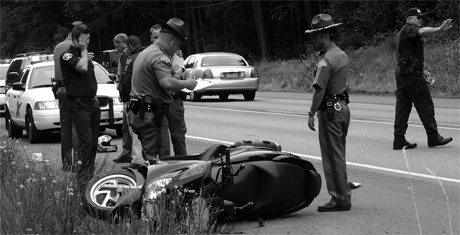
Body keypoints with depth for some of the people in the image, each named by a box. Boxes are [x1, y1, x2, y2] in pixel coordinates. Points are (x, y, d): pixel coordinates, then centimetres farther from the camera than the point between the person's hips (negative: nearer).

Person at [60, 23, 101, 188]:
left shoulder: (84, 55, 19)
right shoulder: (67, 55, -10)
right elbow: (82, 67, -27)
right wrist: (84, 50, -12)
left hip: (92, 102, 9)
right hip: (78, 104, -9)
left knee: (93, 141, 9)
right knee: (86, 140, -16)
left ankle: (90, 174, 17)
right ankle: (81, 178, -15)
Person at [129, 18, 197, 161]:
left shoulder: (145, 53, 19)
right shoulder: (159, 56, -15)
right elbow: (167, 83, -30)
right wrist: (186, 84, -14)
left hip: (137, 114, 10)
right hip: (153, 115, -10)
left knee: (149, 159, 14)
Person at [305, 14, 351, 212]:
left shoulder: (326, 60, -18)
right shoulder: (342, 55, 12)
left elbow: (319, 90, -21)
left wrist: (312, 113, -16)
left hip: (330, 110, -10)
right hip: (342, 106, 10)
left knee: (332, 157, -4)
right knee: (338, 155, 16)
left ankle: (339, 198, -2)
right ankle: (343, 195, 20)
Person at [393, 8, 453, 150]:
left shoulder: (403, 33, 22)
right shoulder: (408, 29, -10)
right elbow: (422, 32, -32)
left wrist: (421, 70, 24)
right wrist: (439, 30, -49)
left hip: (401, 73, 10)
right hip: (412, 74, -10)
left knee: (402, 107, 6)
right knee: (425, 105, -3)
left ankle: (399, 140, 4)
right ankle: (433, 137, 1)